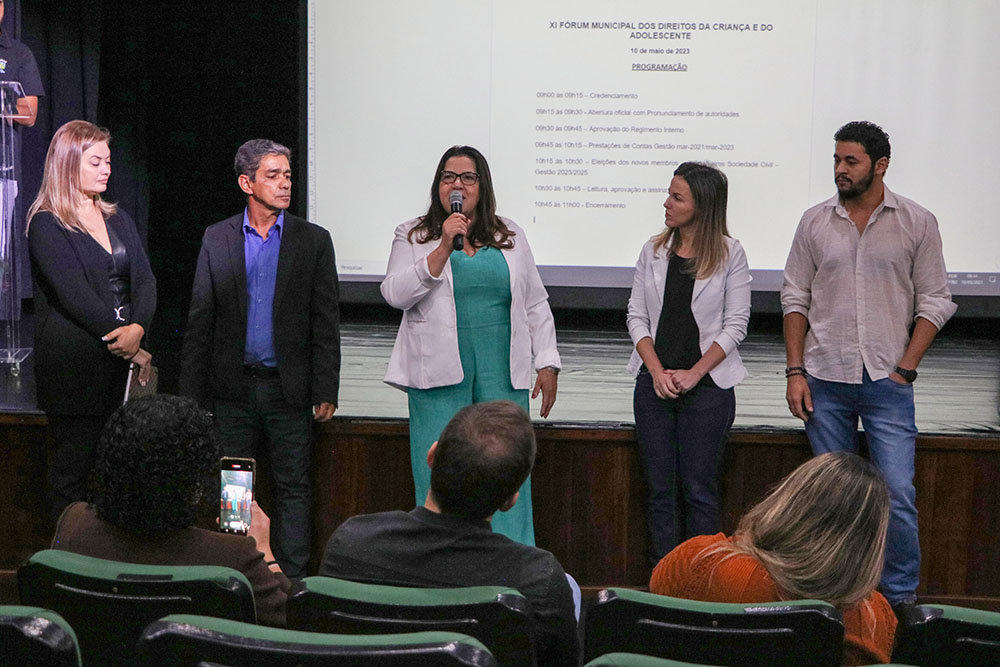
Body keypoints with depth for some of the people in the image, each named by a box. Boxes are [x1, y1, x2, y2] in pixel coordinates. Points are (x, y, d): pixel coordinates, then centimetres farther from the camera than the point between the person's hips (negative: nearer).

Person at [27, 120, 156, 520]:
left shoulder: (117, 219, 17)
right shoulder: (47, 225, -4)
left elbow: (144, 280, 7)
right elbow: (75, 296, -13)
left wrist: (138, 327, -14)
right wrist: (127, 345, -15)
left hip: (119, 359, 6)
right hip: (72, 362, -6)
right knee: (72, 468, -1)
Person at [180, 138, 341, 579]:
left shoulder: (313, 240, 2)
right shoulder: (216, 239, 4)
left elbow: (326, 323, 0)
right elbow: (199, 322, 5)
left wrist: (325, 392, -6)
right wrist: (192, 393, 1)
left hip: (288, 388, -1)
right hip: (233, 390, 1)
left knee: (293, 489, 4)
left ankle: (292, 580, 11)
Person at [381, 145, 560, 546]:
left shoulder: (510, 236, 15)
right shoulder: (413, 236, 8)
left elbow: (536, 304, 16)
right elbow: (395, 294, -8)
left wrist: (547, 363, 9)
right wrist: (444, 248, -13)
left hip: (502, 372, 2)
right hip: (439, 374, -2)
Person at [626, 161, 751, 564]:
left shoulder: (729, 254, -2)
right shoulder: (654, 250, 7)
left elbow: (735, 324, -3)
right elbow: (636, 316, 6)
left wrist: (693, 374, -11)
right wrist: (657, 372, -7)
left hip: (707, 384, -3)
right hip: (654, 383, 3)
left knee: (699, 489, -1)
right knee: (659, 488, 5)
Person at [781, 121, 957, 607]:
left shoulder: (917, 223, 1)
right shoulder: (815, 222, 6)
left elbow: (935, 302, 2)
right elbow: (795, 298, 8)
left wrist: (905, 368, -6)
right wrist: (795, 371, 1)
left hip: (887, 383, -2)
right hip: (825, 382, 2)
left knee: (897, 492, -7)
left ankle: (901, 598, 7)